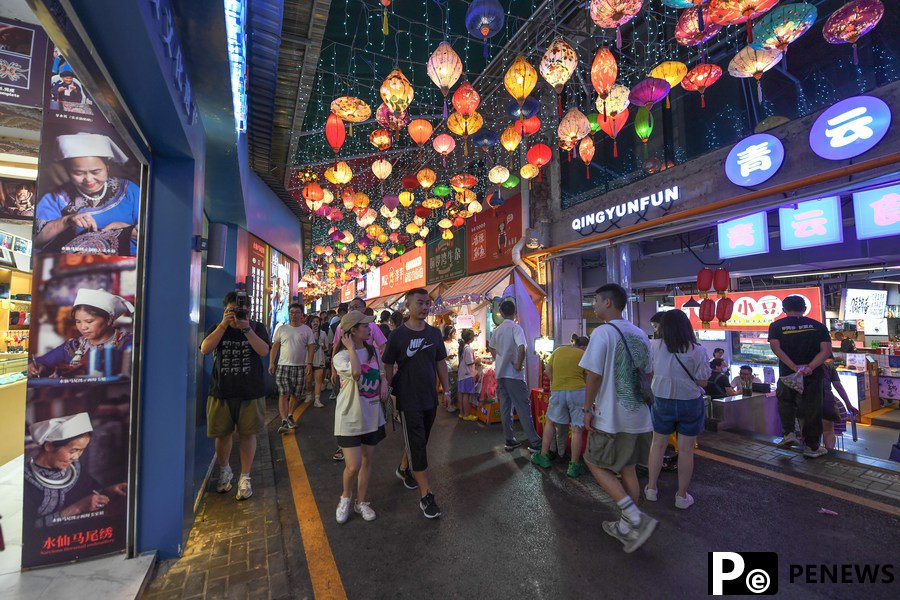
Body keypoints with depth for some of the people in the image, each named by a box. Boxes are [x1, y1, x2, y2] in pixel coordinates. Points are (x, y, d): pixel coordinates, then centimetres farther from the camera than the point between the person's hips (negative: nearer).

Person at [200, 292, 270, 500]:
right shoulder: (217, 328, 7)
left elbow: (263, 351, -14)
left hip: (250, 393, -1)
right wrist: (224, 325, -17)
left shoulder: (257, 328, 2)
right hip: (221, 391, 2)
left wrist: (246, 328, -22)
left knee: (247, 434, 4)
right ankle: (224, 471, 36)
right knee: (222, 434, 11)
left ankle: (245, 478, 18)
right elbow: (205, 349, -11)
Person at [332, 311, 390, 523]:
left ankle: (361, 502, 34)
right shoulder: (341, 356, -16)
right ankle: (345, 498, 26)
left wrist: (384, 383, -2)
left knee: (367, 459, 15)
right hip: (350, 418, -5)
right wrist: (351, 348, -25)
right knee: (353, 466, -6)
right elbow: (356, 372, -37)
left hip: (372, 415, 6)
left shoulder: (373, 350, 4)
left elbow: (381, 372, 19)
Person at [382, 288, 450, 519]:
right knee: (417, 445, -1)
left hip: (430, 398, 5)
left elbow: (440, 362, 9)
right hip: (408, 400, -5)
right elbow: (388, 366, -4)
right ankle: (426, 495, 9)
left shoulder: (434, 333, 3)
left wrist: (446, 389, 8)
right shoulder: (398, 335, -10)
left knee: (419, 441, 20)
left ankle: (403, 468, 45)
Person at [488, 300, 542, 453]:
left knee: (505, 407, 10)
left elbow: (491, 347, 24)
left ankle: (510, 441, 16)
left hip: (500, 373, 7)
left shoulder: (497, 330, 10)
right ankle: (534, 443, -1)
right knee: (523, 407, -3)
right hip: (513, 374, -6)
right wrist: (519, 365, -16)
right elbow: (521, 347, -26)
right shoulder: (516, 328, -12)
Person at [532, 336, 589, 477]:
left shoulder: (558, 350, 12)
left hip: (557, 391, 3)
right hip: (578, 391, -3)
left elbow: (548, 370, 12)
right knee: (577, 429, 5)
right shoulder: (584, 355, 2)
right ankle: (574, 466, 11)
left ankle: (544, 456, 26)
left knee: (550, 422, 21)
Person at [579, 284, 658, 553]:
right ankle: (626, 527, 29)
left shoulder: (603, 333, -15)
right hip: (639, 416, 8)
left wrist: (588, 409, -9)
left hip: (611, 418, -7)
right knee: (627, 470, 18)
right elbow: (647, 374, 14)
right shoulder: (640, 334, 8)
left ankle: (636, 518, 0)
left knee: (595, 463, 9)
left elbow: (593, 376, -18)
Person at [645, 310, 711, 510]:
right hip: (690, 403, 0)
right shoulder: (698, 351, -11)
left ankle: (651, 488, 26)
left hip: (662, 402, 1)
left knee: (658, 444, 16)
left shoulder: (654, 346, -11)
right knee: (686, 449, 11)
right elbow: (702, 381, -8)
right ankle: (682, 496, 22)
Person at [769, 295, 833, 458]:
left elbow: (776, 348, -16)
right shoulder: (817, 326, 2)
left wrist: (795, 367, -19)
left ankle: (788, 433, 10)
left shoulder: (776, 326, -2)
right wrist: (809, 367, -19)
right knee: (811, 409, 10)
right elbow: (826, 350, -9)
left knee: (785, 401, 23)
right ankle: (812, 447, 17)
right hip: (814, 376, 1)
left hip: (787, 374, -1)